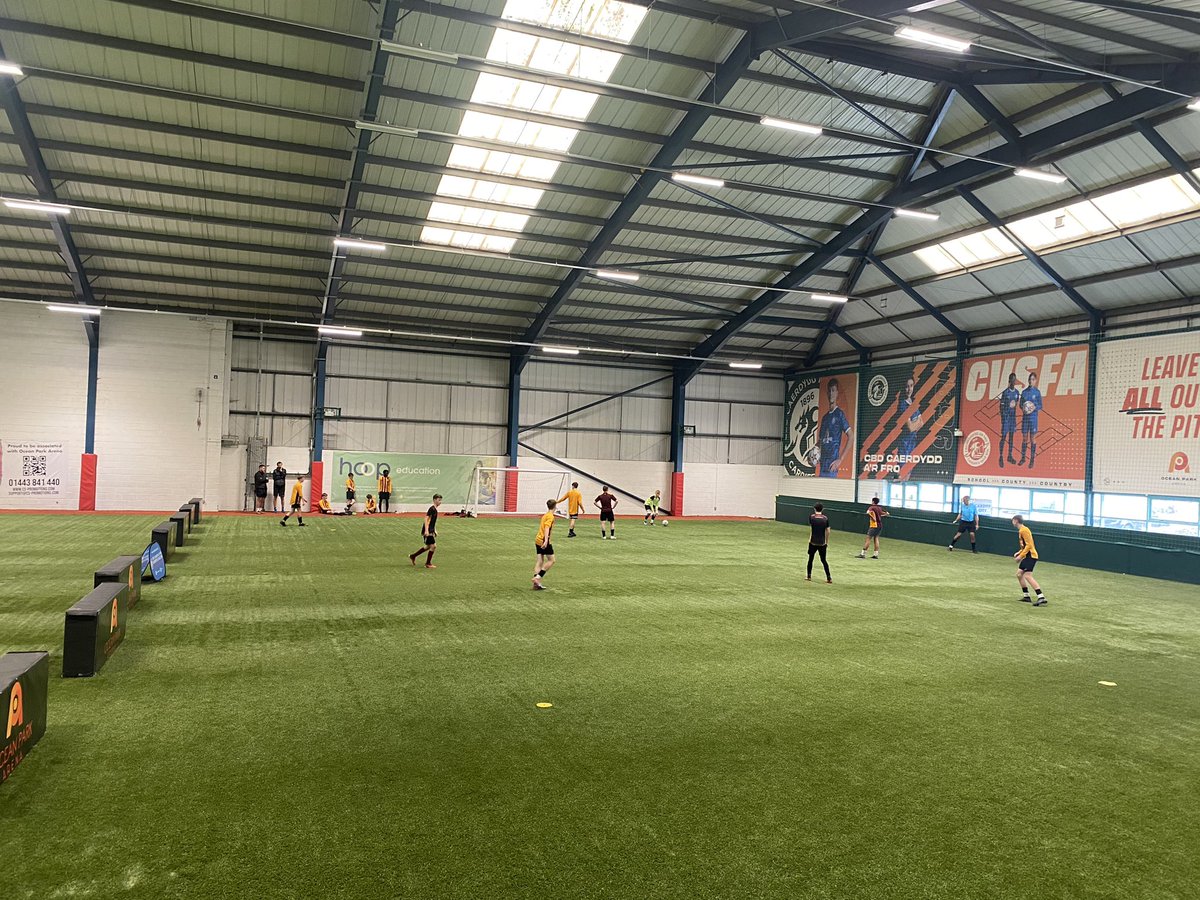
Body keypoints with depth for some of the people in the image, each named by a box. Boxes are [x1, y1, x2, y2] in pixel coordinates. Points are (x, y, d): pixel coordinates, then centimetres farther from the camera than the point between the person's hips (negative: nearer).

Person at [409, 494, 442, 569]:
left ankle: (413, 556, 31)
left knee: (428, 546, 18)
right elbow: (426, 519, -21)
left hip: (431, 531, 10)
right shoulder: (432, 509, -15)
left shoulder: (435, 510, 14)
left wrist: (435, 531, 24)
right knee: (433, 546, -8)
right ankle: (428, 563, 3)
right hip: (427, 531, -10)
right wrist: (426, 530, -27)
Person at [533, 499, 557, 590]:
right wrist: (546, 541, -33)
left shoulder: (545, 515, 17)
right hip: (544, 541, -9)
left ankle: (537, 584, 2)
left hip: (537, 540, 9)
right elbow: (547, 528, -23)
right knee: (551, 560, 0)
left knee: (539, 561, 6)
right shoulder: (551, 516, -10)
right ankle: (538, 577, -9)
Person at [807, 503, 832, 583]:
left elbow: (811, 527, 5)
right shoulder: (825, 518, -1)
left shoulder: (811, 517, -5)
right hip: (822, 543, 1)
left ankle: (809, 576, 21)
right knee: (823, 560, 10)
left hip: (813, 542, -1)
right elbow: (827, 531, 2)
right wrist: (827, 542, 12)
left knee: (810, 559, 14)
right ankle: (829, 578, 5)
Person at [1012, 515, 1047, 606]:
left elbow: (1029, 545, -19)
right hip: (1027, 556, 10)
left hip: (1030, 556, -10)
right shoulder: (1021, 530, 16)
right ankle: (1026, 596, 17)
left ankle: (1042, 598, -23)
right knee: (1019, 574, 12)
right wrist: (1018, 553, 14)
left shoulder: (1024, 530, -14)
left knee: (1027, 576, -18)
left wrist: (1020, 556, -18)